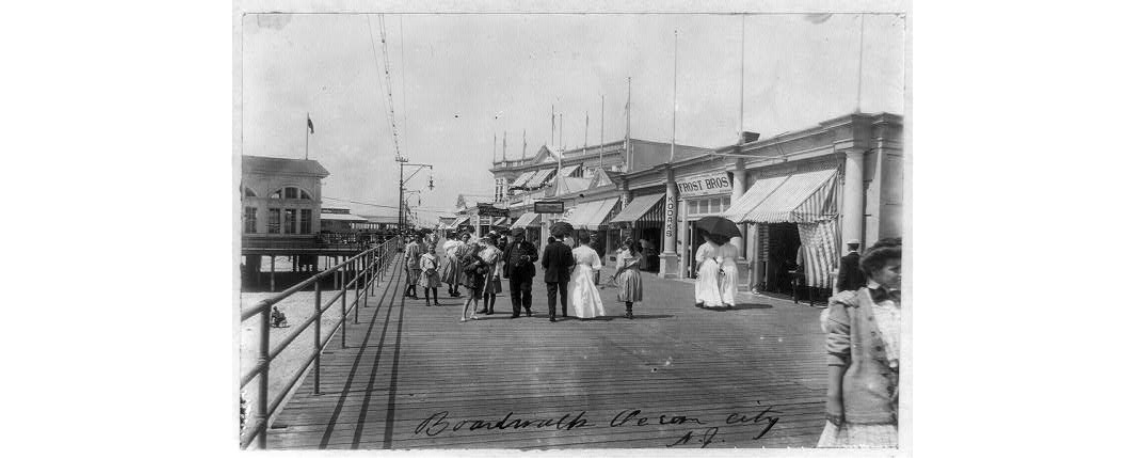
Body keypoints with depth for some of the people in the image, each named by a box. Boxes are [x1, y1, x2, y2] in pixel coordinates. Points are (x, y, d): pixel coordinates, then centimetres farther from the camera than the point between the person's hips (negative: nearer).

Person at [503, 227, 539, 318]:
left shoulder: (529, 245, 5)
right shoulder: (510, 245, 13)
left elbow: (535, 256, 1)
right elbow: (505, 257, 20)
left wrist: (528, 257, -17)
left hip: (525, 271, -2)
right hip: (513, 272, 2)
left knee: (526, 290, -6)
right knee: (514, 292, 3)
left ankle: (527, 307, 19)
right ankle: (516, 312, 9)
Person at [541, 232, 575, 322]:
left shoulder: (548, 247, -11)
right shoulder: (567, 248, -10)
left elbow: (544, 263, -10)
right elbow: (570, 263, -11)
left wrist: (546, 267, 11)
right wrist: (574, 261, 10)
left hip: (551, 275, -1)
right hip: (563, 275, 1)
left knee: (551, 295, 2)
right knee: (564, 294, 20)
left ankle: (552, 315, -7)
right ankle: (564, 312, 31)